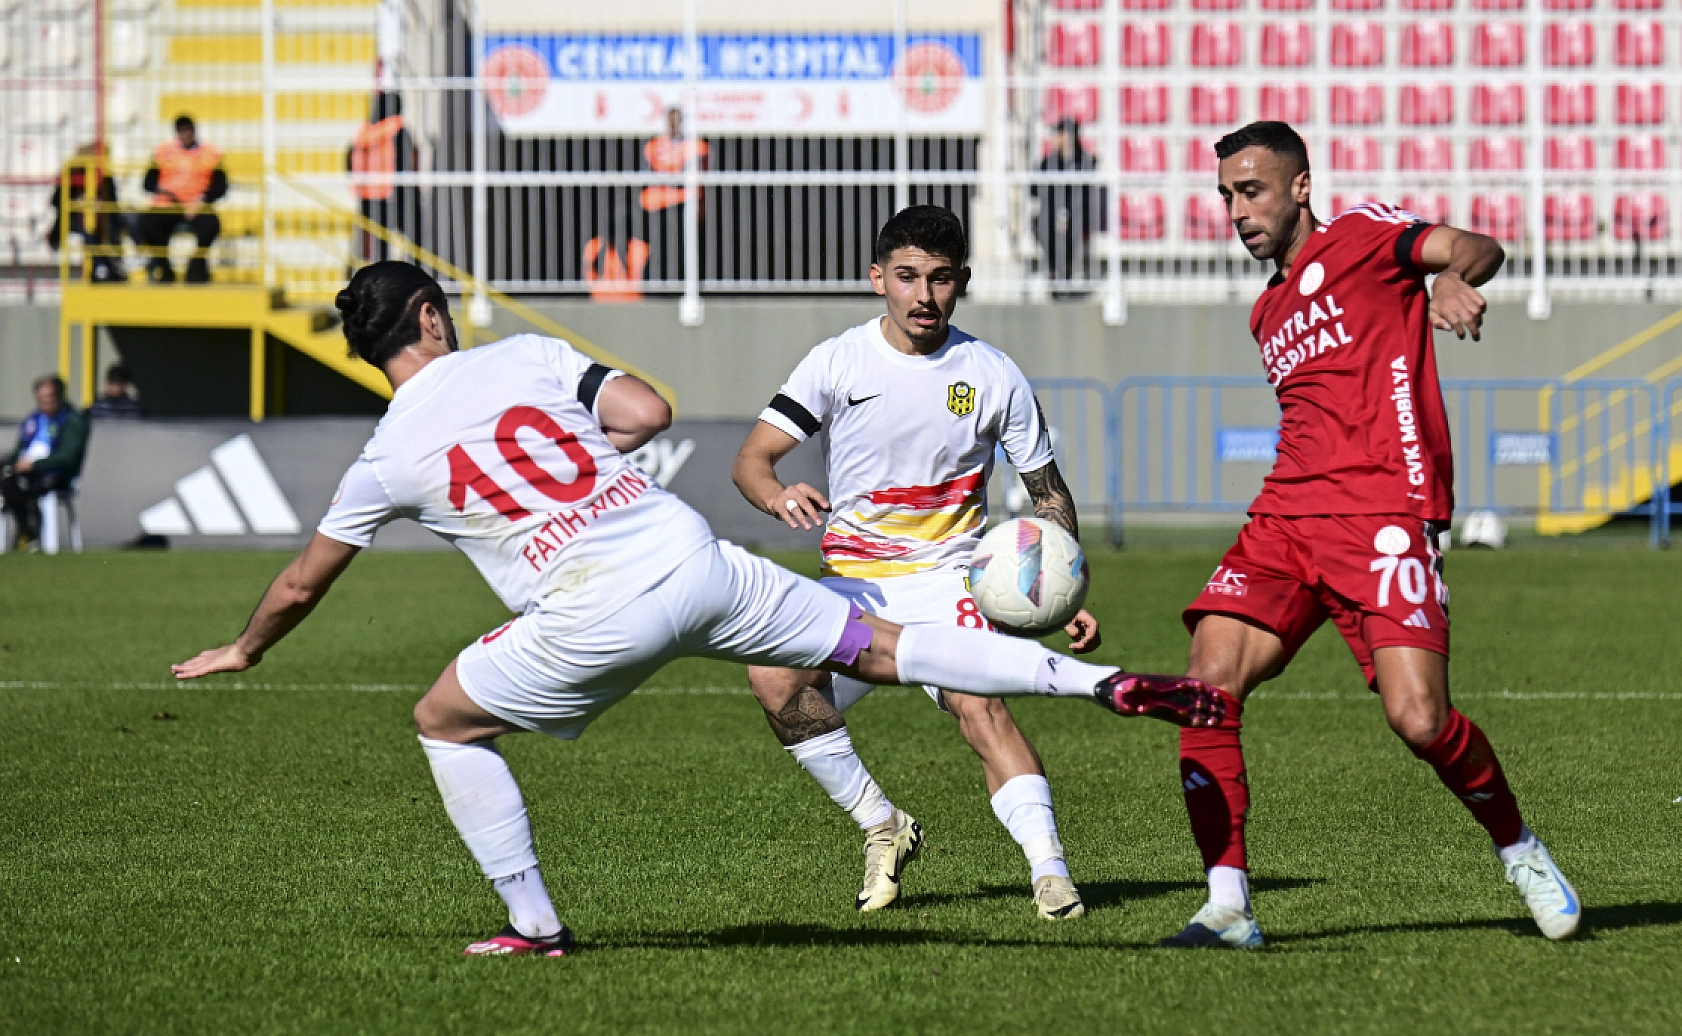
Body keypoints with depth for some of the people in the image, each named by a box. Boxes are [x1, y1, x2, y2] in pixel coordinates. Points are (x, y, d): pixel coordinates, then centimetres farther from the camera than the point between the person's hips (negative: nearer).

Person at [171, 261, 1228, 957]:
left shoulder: (388, 458, 10)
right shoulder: (526, 356, 13)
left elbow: (301, 586, 21)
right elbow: (648, 411, 10)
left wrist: (245, 650, 40)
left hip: (596, 612, -3)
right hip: (695, 556, 3)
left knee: (445, 722, 18)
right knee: (883, 647, 9)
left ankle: (535, 925, 16)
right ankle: (1100, 681, 0)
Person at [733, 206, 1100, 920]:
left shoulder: (993, 376, 0)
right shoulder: (838, 362, 0)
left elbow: (1047, 491, 10)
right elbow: (752, 458, -3)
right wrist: (777, 496, -27)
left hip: (948, 578, -2)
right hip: (853, 583, 2)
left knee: (979, 702, -29)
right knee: (773, 676, -23)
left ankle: (1048, 869, -33)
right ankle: (879, 828, -5)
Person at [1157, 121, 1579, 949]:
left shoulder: (1357, 237, 6)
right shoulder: (1269, 315, 26)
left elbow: (1478, 249, -7)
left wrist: (1453, 279, -29)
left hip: (1384, 514, -7)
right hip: (1286, 512, 7)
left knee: (1418, 719, -18)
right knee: (1210, 679, -15)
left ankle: (1519, 851, 10)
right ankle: (1227, 905, -12)